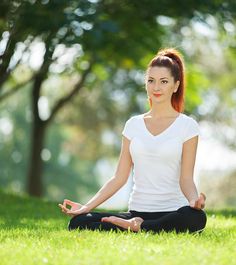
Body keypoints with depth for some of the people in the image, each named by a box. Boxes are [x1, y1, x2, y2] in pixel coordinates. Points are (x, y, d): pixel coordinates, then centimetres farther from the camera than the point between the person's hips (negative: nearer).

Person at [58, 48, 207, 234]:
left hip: (172, 211, -2)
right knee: (77, 222, -21)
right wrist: (87, 207, 0)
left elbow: (186, 179, -1)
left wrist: (194, 199, -24)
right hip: (136, 211, 2)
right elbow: (119, 178, 11)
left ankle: (136, 227, -21)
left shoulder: (187, 126, 3)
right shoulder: (133, 124, 13)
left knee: (196, 218, -40)